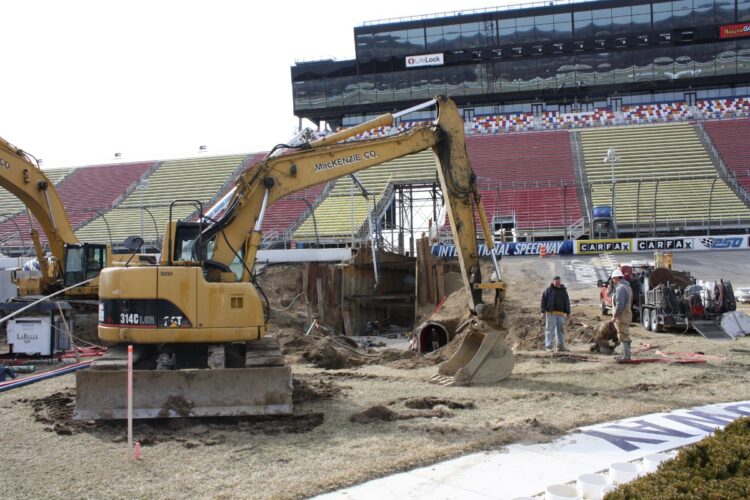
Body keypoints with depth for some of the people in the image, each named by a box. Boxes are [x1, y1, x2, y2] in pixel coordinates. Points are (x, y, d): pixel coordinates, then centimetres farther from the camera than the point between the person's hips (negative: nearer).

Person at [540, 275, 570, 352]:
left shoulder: (563, 290, 16)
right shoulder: (548, 290, 2)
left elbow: (567, 302, 19)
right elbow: (543, 300, -2)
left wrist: (568, 312, 15)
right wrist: (543, 311, -8)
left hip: (560, 313, 5)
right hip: (551, 313, -4)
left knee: (560, 330, 5)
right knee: (550, 329, -6)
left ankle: (560, 346, 11)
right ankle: (548, 347, -5)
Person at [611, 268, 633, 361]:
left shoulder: (620, 288, -17)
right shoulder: (627, 287, 16)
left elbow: (619, 304, -24)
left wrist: (614, 316, -18)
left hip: (622, 316, -10)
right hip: (627, 314, 10)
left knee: (624, 336, -7)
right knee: (625, 336, 16)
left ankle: (626, 355, -5)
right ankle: (625, 354, 22)